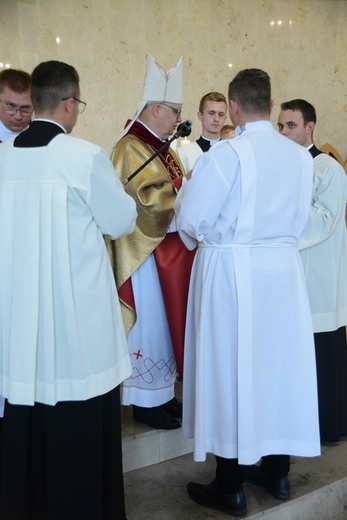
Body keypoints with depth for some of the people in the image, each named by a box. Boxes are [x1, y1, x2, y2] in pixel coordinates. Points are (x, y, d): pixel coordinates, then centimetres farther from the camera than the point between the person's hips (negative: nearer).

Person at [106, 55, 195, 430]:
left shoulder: (160, 146, 15)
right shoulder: (131, 148, -13)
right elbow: (148, 196, -23)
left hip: (170, 249, 9)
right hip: (147, 253, -9)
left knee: (167, 321, 14)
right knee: (150, 323, 0)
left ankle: (163, 393, 26)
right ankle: (145, 401, 14)